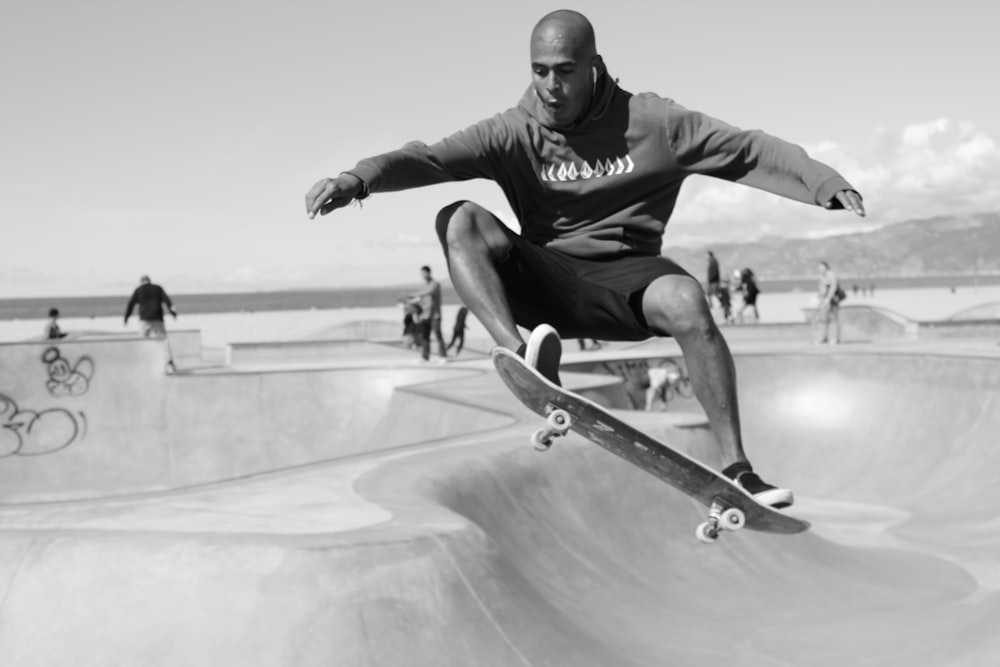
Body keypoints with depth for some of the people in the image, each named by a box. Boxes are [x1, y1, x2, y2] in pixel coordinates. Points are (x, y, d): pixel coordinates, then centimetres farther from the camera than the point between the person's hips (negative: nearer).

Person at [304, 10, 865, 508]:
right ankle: (525, 358, -40)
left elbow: (749, 151, -1)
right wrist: (359, 178, -31)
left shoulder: (651, 121, -1)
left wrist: (825, 182, -13)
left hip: (625, 280, -1)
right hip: (546, 278, 1)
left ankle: (735, 465, -24)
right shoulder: (514, 133, -1)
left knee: (685, 299, -34)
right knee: (460, 220, -21)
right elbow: (431, 157, -14)